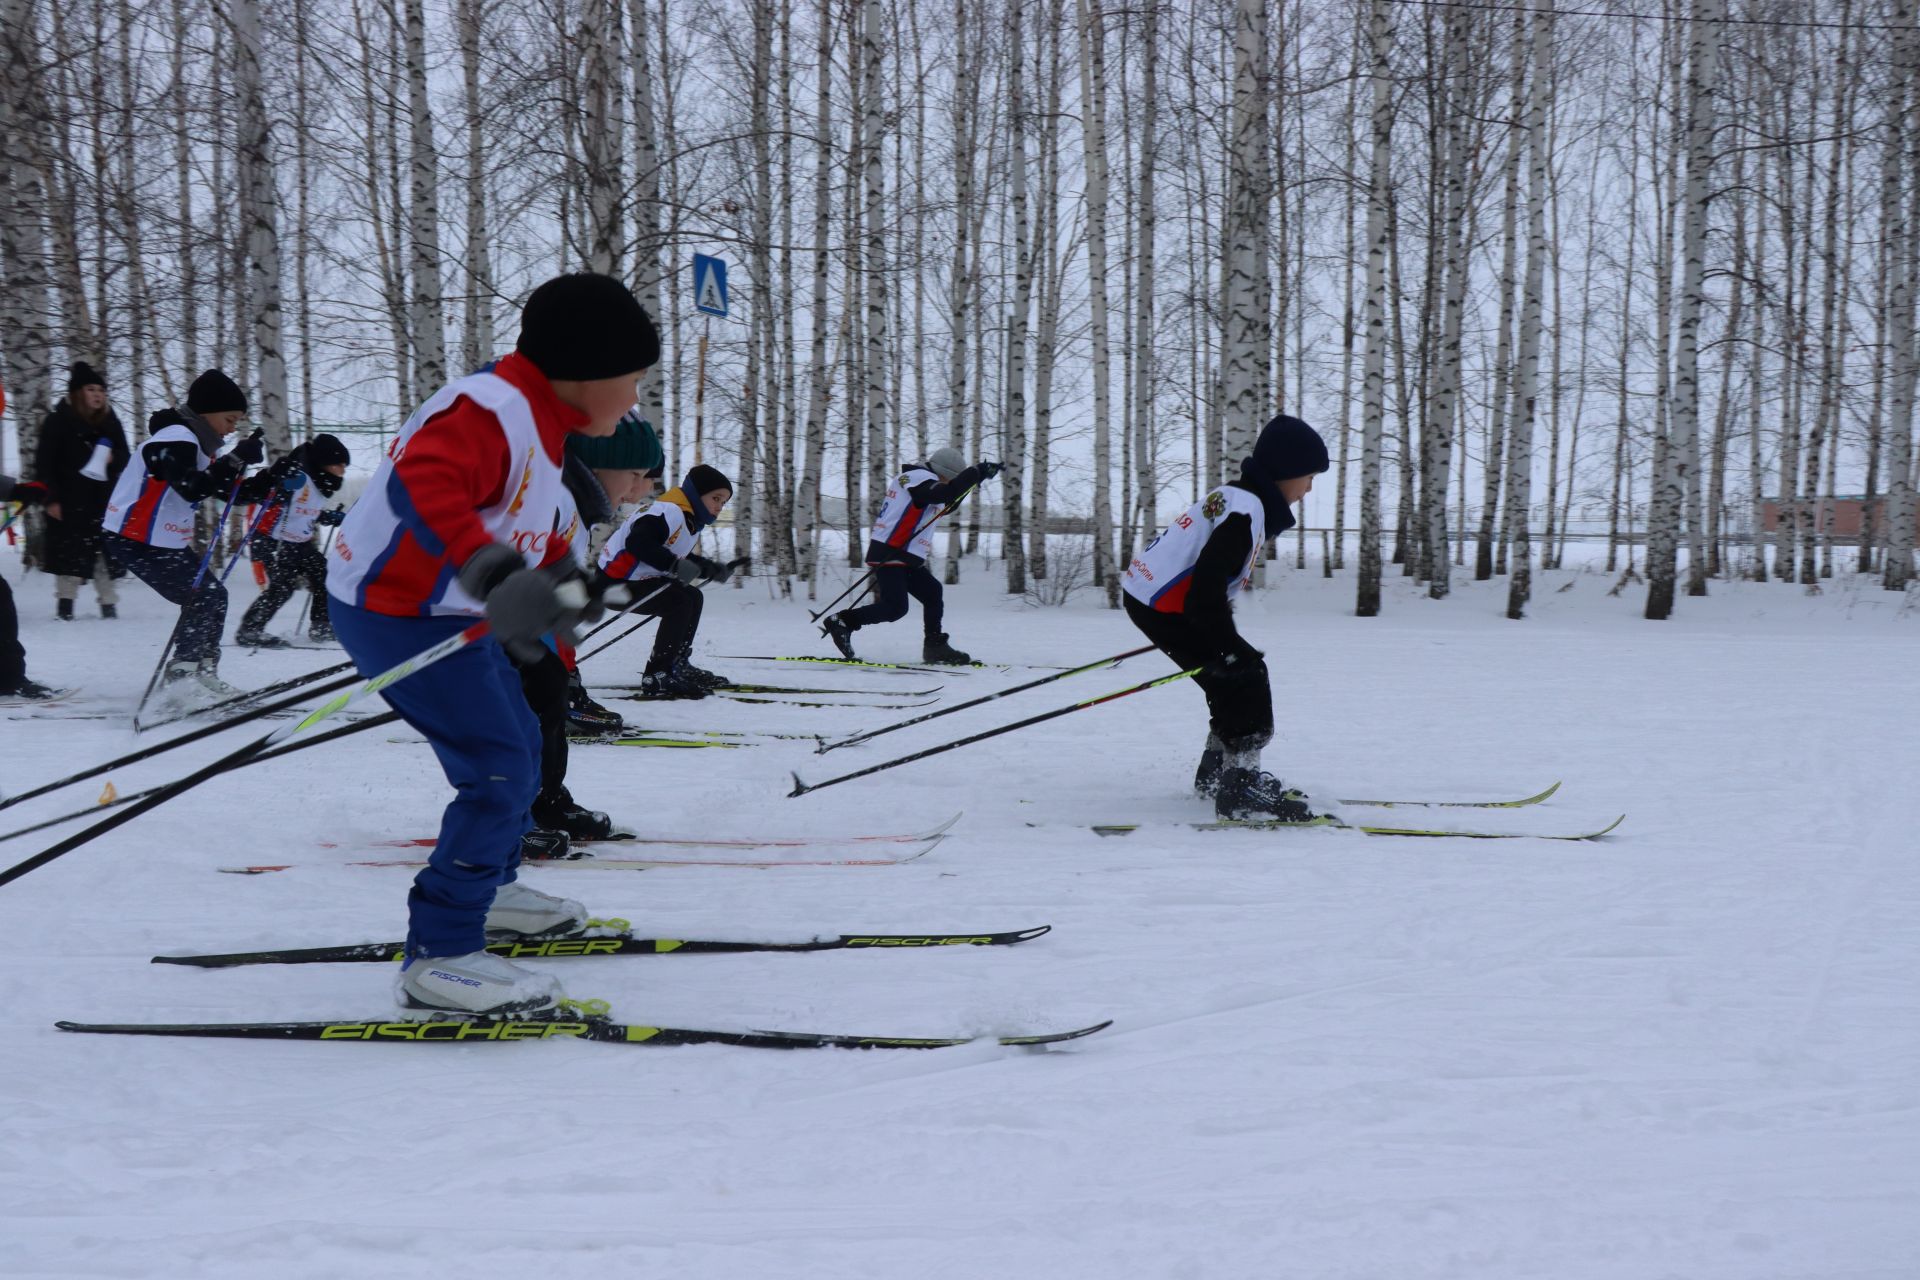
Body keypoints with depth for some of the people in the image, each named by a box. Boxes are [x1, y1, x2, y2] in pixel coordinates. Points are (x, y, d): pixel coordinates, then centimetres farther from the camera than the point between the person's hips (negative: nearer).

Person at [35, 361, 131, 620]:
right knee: (69, 554, -3)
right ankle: (65, 604, 3)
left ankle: (109, 604, 5)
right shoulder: (59, 421, -2)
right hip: (69, 500, -3)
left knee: (105, 551, 0)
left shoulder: (111, 422, 10)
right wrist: (51, 498, -12)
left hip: (104, 500, 3)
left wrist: (113, 460, -7)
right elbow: (44, 462, -4)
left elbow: (125, 459, 17)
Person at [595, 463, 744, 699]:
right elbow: (636, 542, -33)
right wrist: (675, 564, -37)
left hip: (639, 579, 11)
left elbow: (685, 559, 22)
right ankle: (656, 678, -22)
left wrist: (715, 569, 8)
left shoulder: (691, 520, 13)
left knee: (693, 598, 13)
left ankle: (678, 665, 19)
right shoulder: (670, 511, -21)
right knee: (679, 602, -23)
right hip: (616, 582, -11)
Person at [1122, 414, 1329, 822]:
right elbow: (1208, 582, -26)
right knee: (1245, 677, -10)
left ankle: (1217, 771, 29)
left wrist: (1225, 640, 22)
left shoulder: (1233, 496, 14)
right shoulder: (1245, 509, -19)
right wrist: (1229, 645, -21)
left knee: (1234, 677, 18)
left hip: (1151, 597, 10)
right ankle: (1240, 791, -11)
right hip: (1163, 606, -10)